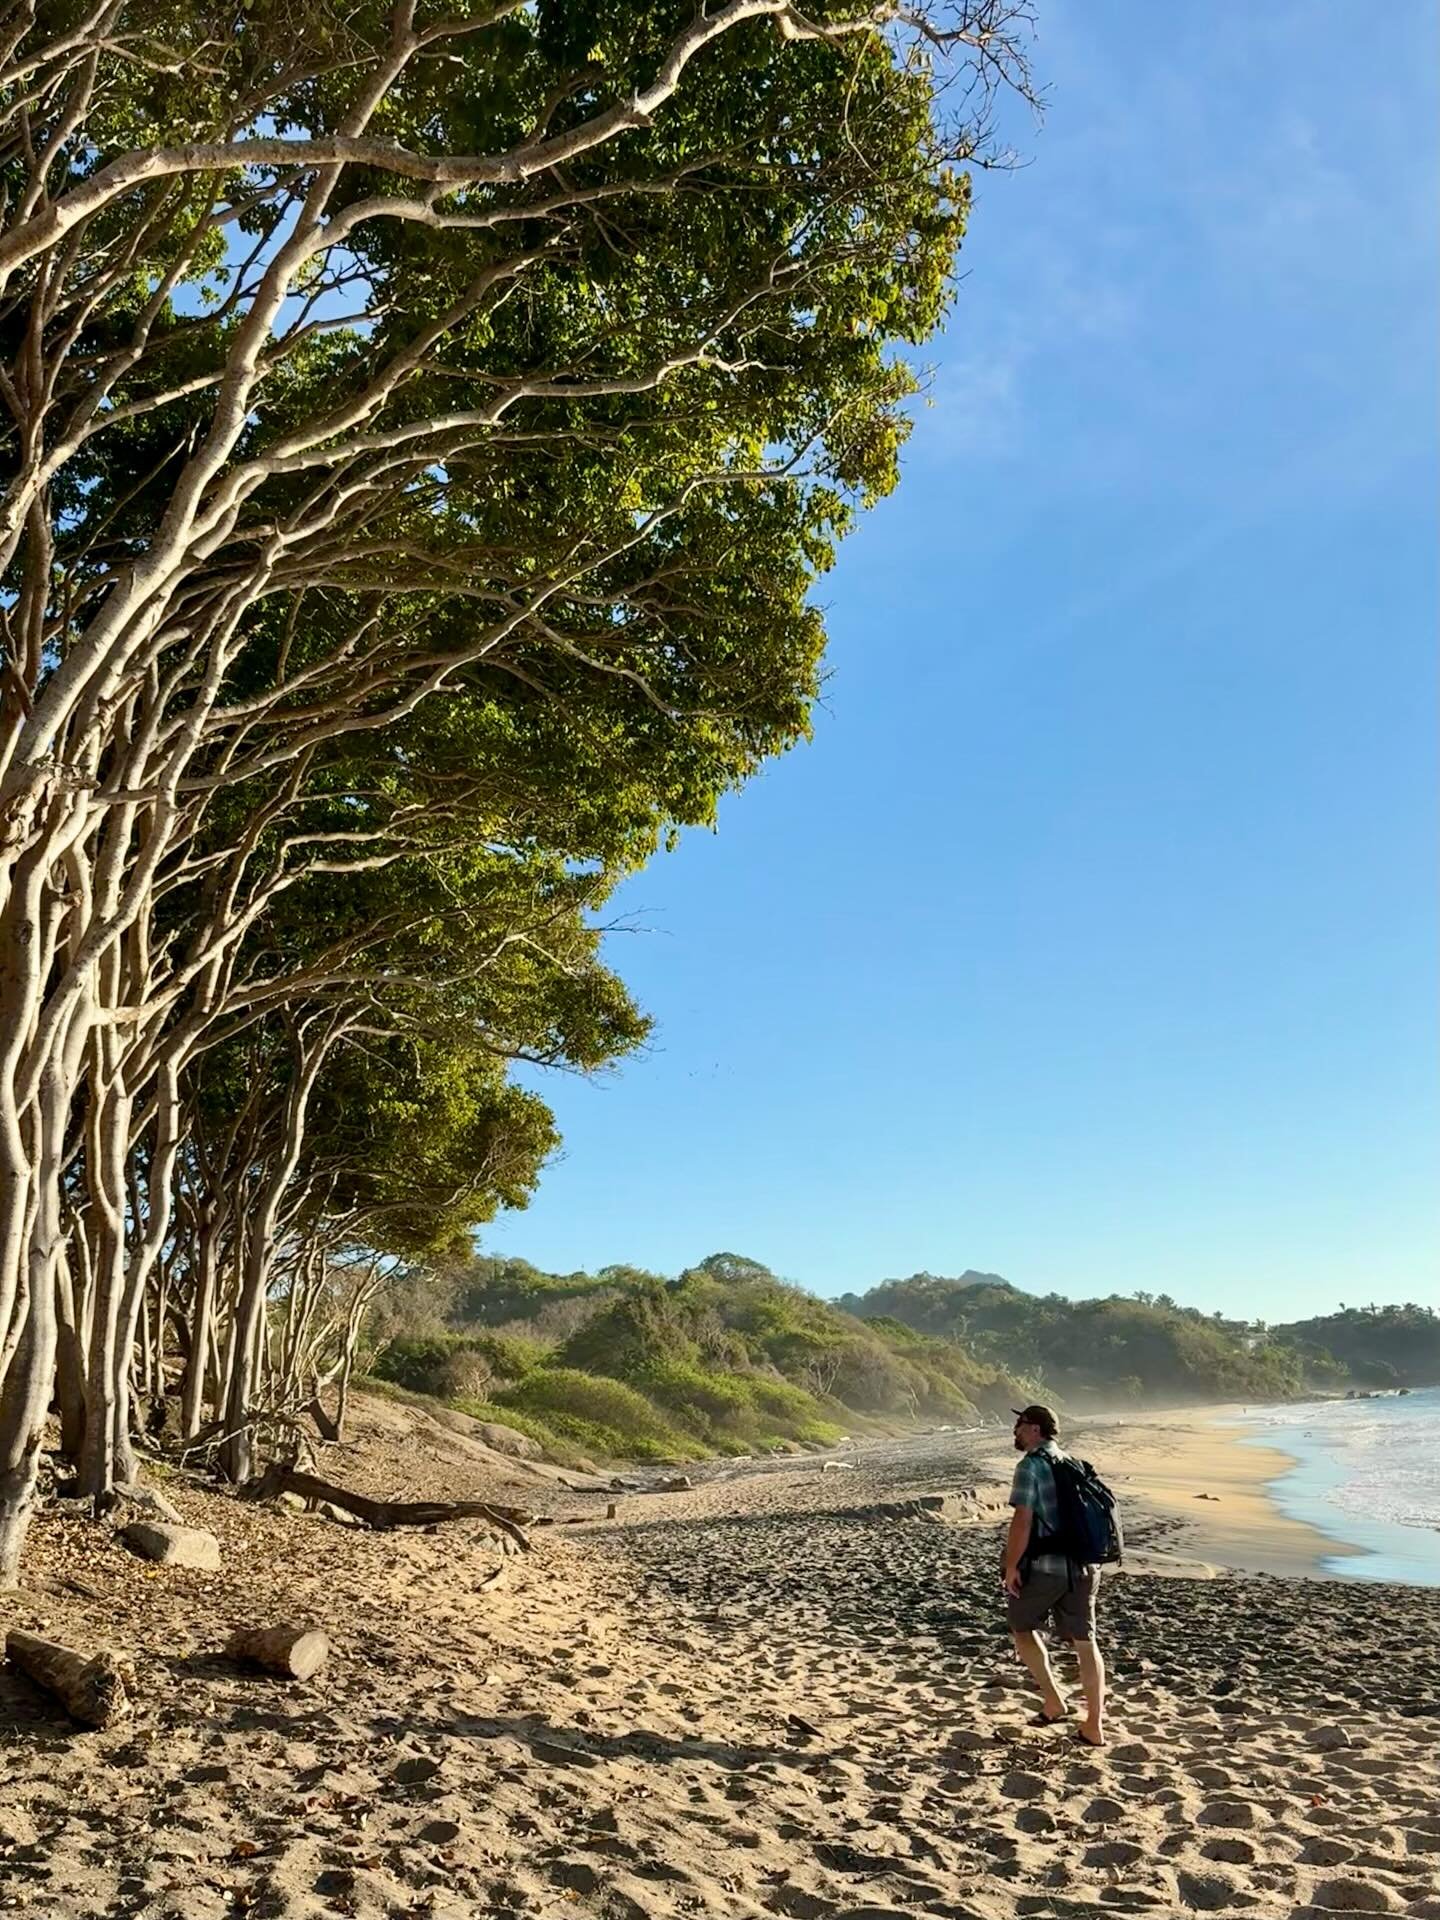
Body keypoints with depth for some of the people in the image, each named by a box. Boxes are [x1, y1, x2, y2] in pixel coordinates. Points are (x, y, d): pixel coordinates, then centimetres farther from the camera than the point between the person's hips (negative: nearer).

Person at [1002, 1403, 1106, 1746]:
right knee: (1084, 1642, 11)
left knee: (1021, 1627, 16)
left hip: (1043, 1567, -6)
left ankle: (1053, 1700, 12)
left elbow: (1022, 1520, -18)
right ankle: (1094, 1726, 12)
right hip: (1082, 1568, 6)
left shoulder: (1030, 1465, -11)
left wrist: (1011, 1567, -11)